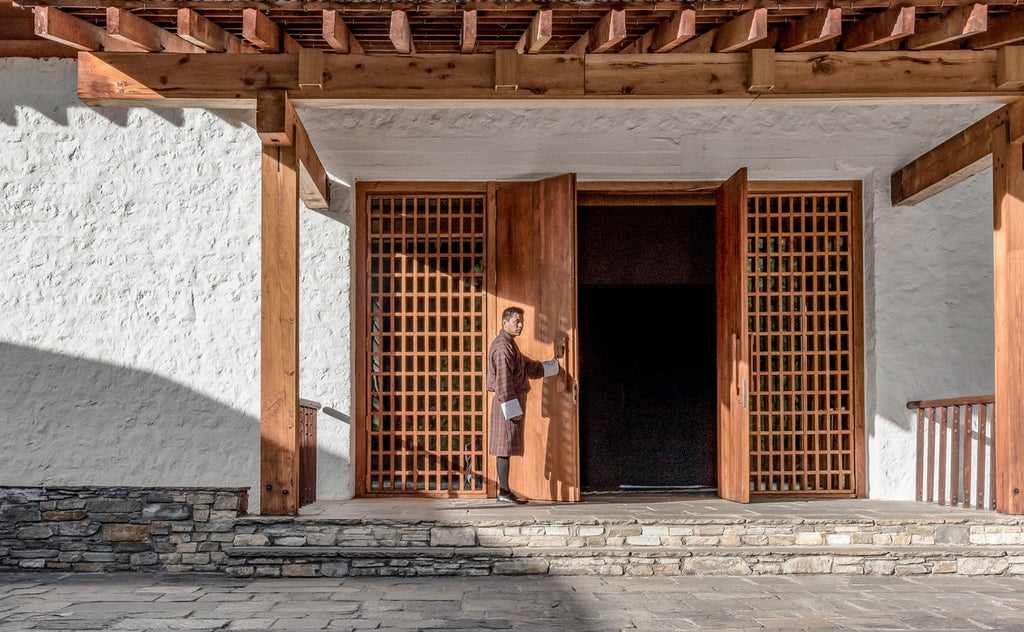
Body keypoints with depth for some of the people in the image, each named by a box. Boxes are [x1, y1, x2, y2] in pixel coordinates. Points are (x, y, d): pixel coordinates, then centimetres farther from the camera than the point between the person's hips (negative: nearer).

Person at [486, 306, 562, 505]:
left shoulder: (510, 345, 19)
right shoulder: (503, 346, -14)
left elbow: (531, 368, 25)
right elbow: (503, 381, -20)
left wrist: (554, 361, 20)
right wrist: (513, 410, -23)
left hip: (513, 402, 10)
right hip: (508, 401, -10)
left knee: (505, 448, 10)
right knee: (506, 446, -7)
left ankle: (504, 490, 14)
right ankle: (504, 492, -5)